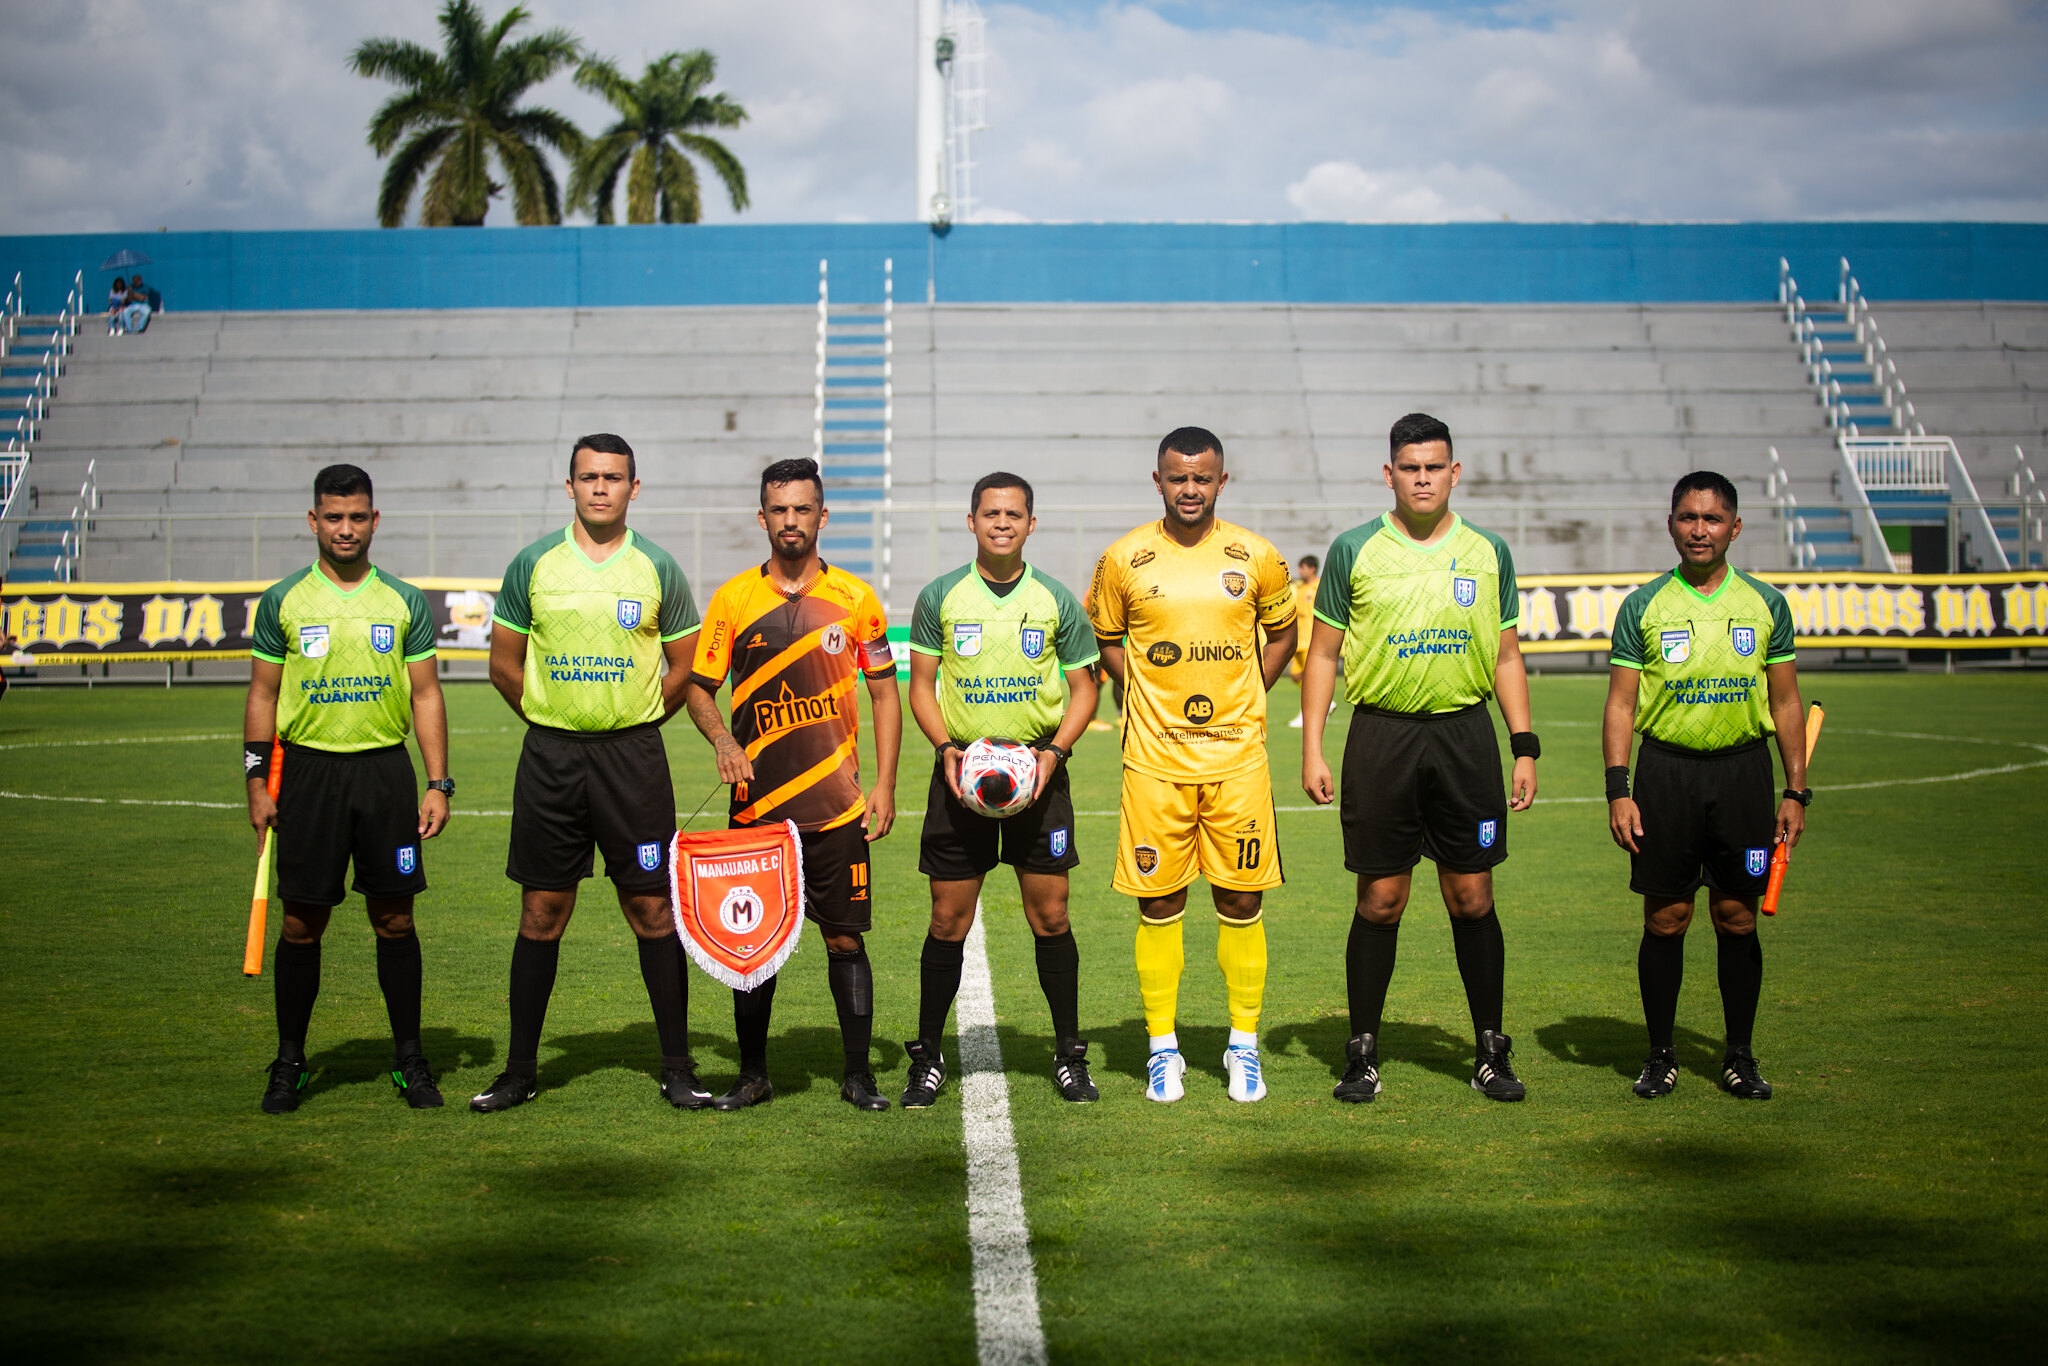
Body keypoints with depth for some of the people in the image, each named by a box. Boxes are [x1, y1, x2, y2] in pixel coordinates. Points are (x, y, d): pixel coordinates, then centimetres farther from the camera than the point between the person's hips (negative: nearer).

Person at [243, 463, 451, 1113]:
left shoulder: (405, 602, 6)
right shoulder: (282, 601, 4)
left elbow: (426, 695, 7)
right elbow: (262, 695, 7)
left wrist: (438, 784, 0)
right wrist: (257, 783, 0)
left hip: (386, 768, 1)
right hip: (309, 768, 0)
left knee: (395, 919, 3)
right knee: (302, 923, 3)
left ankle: (409, 1058, 14)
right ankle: (290, 1061, 16)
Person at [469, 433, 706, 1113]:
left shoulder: (657, 568, 2)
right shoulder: (533, 564, 4)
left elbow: (687, 666, 8)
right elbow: (504, 662, 11)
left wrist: (633, 723, 6)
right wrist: (552, 719, 7)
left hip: (634, 757, -1)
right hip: (549, 756, 1)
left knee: (653, 909, 0)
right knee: (541, 912, 5)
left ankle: (677, 1067, 9)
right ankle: (520, 1069, 15)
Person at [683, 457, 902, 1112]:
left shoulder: (855, 598, 3)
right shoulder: (733, 598, 4)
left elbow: (884, 693, 7)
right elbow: (698, 687, 8)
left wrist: (884, 783, 0)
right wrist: (721, 738, -13)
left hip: (837, 806, -1)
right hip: (757, 803, 1)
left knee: (845, 937, 1)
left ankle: (858, 1074, 11)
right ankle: (753, 1074, 19)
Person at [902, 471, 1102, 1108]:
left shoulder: (1057, 600, 3)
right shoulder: (940, 597, 3)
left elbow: (1082, 688, 7)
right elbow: (921, 685, 6)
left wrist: (1055, 751, -9)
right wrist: (945, 747, -11)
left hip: (1038, 770, 0)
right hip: (961, 769, 0)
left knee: (1050, 916, 2)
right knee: (949, 920, 2)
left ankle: (1069, 1054, 15)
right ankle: (928, 1057, 14)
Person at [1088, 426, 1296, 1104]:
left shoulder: (1256, 557, 2)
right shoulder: (1123, 560, 0)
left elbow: (1283, 631, 17)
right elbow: (1104, 639, 14)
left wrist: (1245, 697, 7)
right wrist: (1147, 694, 3)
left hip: (1238, 758, 1)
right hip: (1155, 760, 0)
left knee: (1241, 902, 4)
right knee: (1159, 906, 2)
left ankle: (1244, 1045, 17)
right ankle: (1163, 1048, 14)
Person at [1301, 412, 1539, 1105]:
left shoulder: (1489, 553, 7)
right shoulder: (1354, 550, 2)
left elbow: (1507, 658, 12)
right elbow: (1323, 654, 4)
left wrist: (1525, 748, 5)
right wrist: (1312, 750, -2)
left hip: (1465, 735, 2)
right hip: (1381, 735, -1)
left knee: (1472, 898, 4)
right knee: (1381, 900, 2)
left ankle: (1491, 1051, 16)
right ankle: (1363, 1052, 14)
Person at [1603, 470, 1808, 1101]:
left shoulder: (1766, 604, 8)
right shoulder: (1643, 606, 3)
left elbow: (1786, 703, 10)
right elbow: (1620, 704, 2)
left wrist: (1796, 791, 5)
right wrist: (1617, 790, -7)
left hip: (1743, 771, 1)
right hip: (1665, 770, -1)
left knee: (1738, 917, 4)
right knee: (1666, 919, 2)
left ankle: (1739, 1055, 16)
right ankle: (1661, 1054, 14)